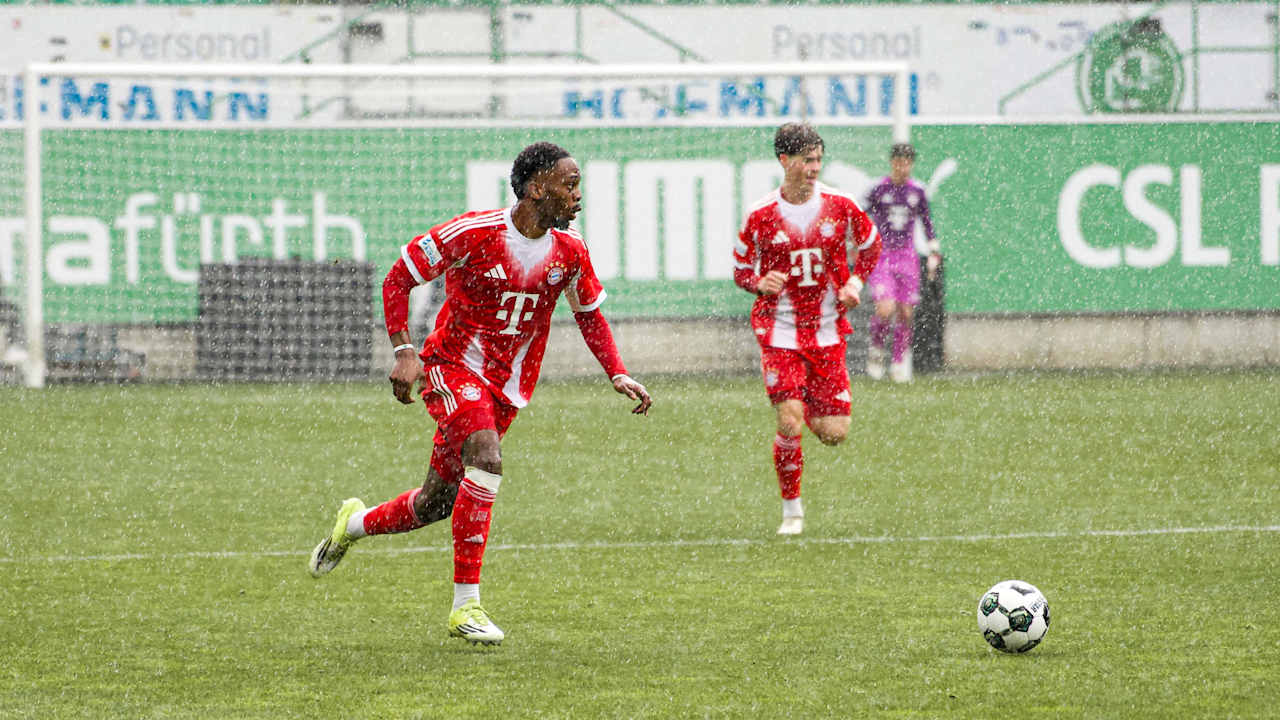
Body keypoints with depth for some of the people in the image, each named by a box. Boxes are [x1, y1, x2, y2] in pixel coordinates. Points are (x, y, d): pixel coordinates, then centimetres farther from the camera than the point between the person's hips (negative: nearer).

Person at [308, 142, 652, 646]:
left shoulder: (570, 253, -3)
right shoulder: (473, 234, -18)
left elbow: (590, 315, 14)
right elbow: (398, 278, -8)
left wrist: (618, 376, 0)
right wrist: (404, 351, -18)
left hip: (506, 387, 6)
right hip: (453, 370, -6)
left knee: (438, 502, 10)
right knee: (487, 457, -31)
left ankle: (354, 524, 43)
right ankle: (465, 606, -27)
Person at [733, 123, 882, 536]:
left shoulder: (839, 206, -1)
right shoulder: (762, 215, -6)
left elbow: (871, 244, 16)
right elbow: (740, 269, 5)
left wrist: (855, 282, 0)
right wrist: (760, 283, -18)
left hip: (827, 333, 2)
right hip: (779, 333, -2)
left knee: (835, 433, -2)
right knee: (790, 425, -15)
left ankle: (809, 412, 35)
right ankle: (791, 511, 4)